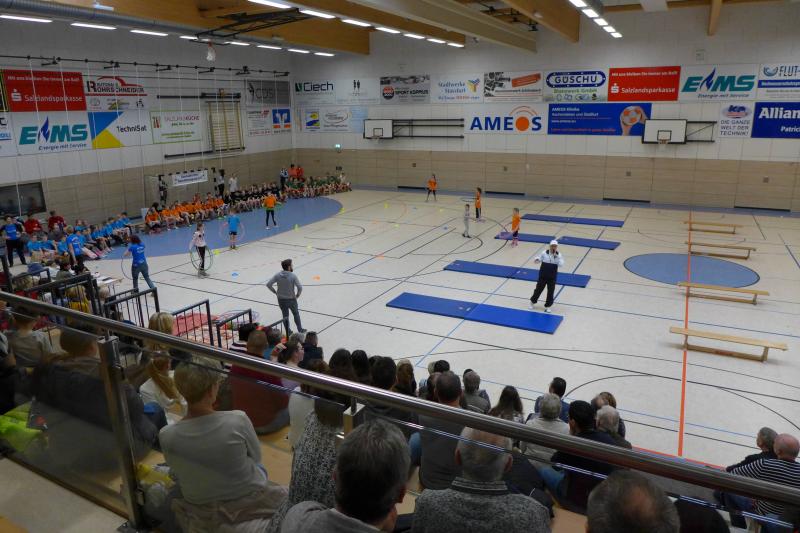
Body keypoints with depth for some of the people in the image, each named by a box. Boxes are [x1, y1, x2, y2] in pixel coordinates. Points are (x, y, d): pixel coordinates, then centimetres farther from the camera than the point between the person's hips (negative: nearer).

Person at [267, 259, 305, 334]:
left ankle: (288, 332, 28)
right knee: (296, 315, 19)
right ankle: (300, 330, 32)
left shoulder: (277, 275, -9)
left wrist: (275, 292, 2)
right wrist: (297, 295, -5)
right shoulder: (293, 276, -19)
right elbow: (300, 287, -24)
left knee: (285, 316, 18)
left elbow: (268, 284, -9)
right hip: (291, 299, -3)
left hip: (281, 300, 3)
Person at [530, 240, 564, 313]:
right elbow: (539, 258, 1)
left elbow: (561, 264, -17)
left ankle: (547, 306, 20)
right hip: (543, 275, -1)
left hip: (552, 277, 1)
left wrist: (557, 256, -27)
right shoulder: (544, 252, -7)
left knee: (550, 291, 5)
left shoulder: (559, 255, -6)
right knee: (539, 289, 9)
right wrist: (536, 259, -24)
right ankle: (533, 301, 31)